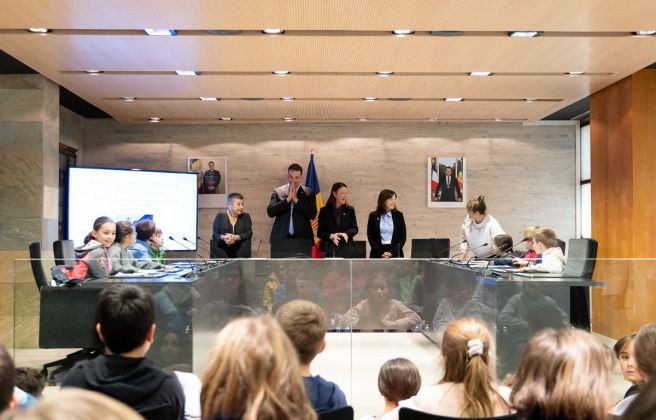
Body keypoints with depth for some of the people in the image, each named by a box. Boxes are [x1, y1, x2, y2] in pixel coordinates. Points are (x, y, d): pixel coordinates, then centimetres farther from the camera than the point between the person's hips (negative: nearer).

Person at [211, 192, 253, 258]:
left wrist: (236, 237, -21)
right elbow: (214, 234, 1)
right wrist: (223, 237, -23)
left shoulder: (245, 216, 10)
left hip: (241, 250, 3)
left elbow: (249, 233, -2)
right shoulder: (220, 216, 7)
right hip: (223, 250, -3)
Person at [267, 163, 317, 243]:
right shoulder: (277, 191, 6)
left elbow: (312, 214, -5)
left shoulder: (308, 193, 5)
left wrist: (296, 200, -11)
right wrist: (287, 199, -12)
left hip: (302, 238, 0)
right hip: (281, 237, 0)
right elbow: (270, 212, -5)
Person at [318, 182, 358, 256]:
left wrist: (346, 234, -14)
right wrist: (330, 236, -17)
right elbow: (319, 232, 3)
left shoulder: (350, 210, 11)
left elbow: (355, 228, 7)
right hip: (330, 248, -1)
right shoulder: (325, 211, 5)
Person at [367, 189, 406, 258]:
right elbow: (370, 237, 2)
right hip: (377, 255, 0)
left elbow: (403, 237, 4)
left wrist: (392, 252, -8)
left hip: (395, 254, 0)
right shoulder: (373, 216, 4)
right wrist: (381, 253, -8)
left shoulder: (399, 215, 5)